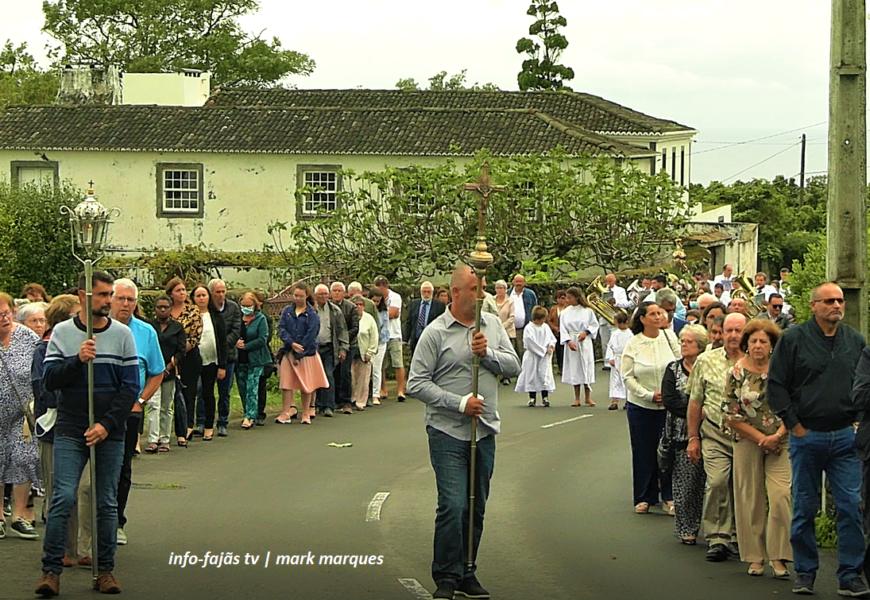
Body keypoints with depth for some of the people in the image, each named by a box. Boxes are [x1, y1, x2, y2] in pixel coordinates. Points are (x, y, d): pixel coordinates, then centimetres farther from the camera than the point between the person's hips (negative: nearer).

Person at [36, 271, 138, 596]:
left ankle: (105, 569, 14)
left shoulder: (122, 334, 4)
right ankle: (51, 570, -3)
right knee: (62, 499, -9)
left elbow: (131, 386, 1)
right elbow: (50, 380, -2)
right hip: (69, 432, -1)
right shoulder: (62, 333, 3)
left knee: (107, 504, 5)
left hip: (110, 434, 1)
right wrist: (77, 360, -18)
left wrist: (107, 425, -9)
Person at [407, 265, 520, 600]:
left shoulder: (492, 324, 9)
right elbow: (417, 384, -9)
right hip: (448, 433, -5)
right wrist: (460, 403, -16)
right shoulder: (435, 333, -6)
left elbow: (513, 367, 7)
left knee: (476, 507, 11)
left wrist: (489, 353, -11)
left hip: (485, 430, 5)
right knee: (453, 506, -12)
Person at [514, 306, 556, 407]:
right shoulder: (529, 328, -11)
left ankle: (545, 397, 8)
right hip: (532, 356, -4)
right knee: (532, 376, 2)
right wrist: (544, 350, -15)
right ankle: (532, 398, 12)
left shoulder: (546, 327, 6)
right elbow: (530, 342, -17)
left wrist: (551, 345, -10)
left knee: (545, 375, 1)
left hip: (545, 357, 4)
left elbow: (552, 338, 13)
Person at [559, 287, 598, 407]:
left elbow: (594, 325, 3)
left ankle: (588, 397, 10)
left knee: (586, 367, 0)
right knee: (574, 368, 4)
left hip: (585, 342, -2)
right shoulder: (565, 312, 2)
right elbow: (562, 329, 0)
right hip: (571, 342, 2)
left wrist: (586, 332, -14)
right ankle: (577, 398, 11)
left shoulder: (587, 311, -3)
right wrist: (568, 341, -13)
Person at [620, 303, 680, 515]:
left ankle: (669, 497, 11)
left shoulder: (669, 338, 0)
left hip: (669, 405, 1)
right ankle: (644, 498, 16)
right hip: (641, 406, -1)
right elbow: (628, 377, -5)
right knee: (643, 452, 5)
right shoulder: (633, 344, -3)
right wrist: (648, 395, -14)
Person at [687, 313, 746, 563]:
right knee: (717, 482, -16)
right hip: (715, 434, -1)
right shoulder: (706, 361, 6)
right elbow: (695, 402, 11)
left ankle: (736, 537, 18)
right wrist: (693, 438, 9)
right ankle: (717, 539, -10)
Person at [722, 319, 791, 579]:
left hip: (780, 443, 0)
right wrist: (760, 437, -7)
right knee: (751, 500, 2)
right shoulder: (736, 374, 1)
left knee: (780, 497, -11)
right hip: (747, 443, 0)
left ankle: (778, 557, -4)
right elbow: (731, 416, -1)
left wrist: (777, 436, -10)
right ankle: (755, 556, 12)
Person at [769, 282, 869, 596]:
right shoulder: (794, 339, -1)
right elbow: (775, 385, -1)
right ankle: (805, 572, 17)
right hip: (807, 436, -2)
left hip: (844, 437, 2)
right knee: (804, 507, 5)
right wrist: (794, 424, -5)